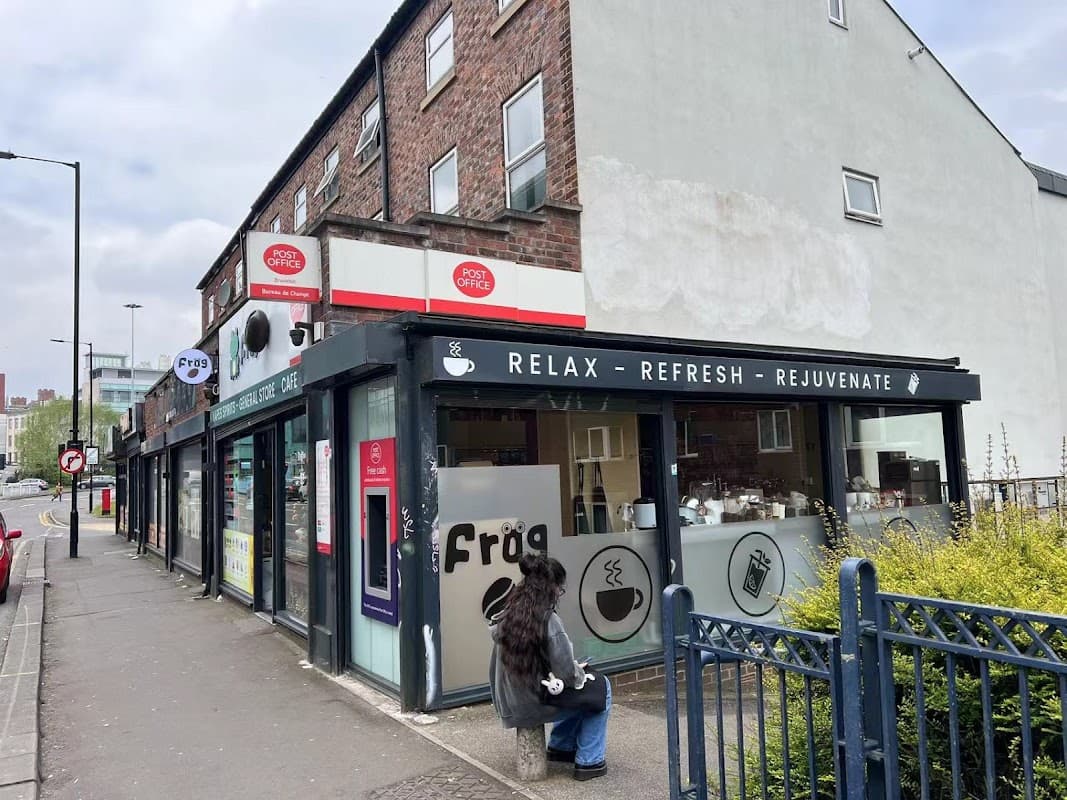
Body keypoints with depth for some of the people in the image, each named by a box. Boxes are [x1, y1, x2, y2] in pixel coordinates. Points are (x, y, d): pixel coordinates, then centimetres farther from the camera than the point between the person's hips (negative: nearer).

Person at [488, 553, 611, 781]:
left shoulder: (507, 617, -1)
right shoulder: (547, 620, -23)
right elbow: (567, 674, -21)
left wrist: (575, 669, 13)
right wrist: (581, 673, 2)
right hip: (533, 705, -7)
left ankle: (560, 746, 36)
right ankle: (589, 761, 14)